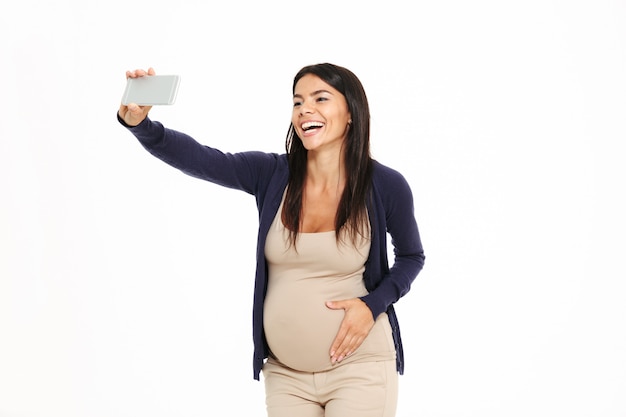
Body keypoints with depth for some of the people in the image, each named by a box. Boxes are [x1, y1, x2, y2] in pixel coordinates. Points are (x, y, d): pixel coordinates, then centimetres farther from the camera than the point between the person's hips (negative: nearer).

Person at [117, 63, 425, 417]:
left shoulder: (386, 185, -7)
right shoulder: (271, 174, -4)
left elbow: (412, 257, 8)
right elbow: (196, 158, -17)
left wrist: (373, 304, -9)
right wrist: (139, 123, -35)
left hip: (359, 367, -2)